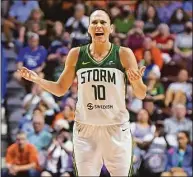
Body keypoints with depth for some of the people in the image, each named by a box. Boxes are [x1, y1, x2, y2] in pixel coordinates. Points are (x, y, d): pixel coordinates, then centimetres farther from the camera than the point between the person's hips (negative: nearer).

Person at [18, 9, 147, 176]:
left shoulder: (124, 54, -5)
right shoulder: (76, 54, 1)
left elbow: (141, 95, -2)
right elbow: (60, 89, 11)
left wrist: (137, 82, -24)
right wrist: (37, 79, -4)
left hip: (116, 128, -1)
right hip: (85, 128, 1)